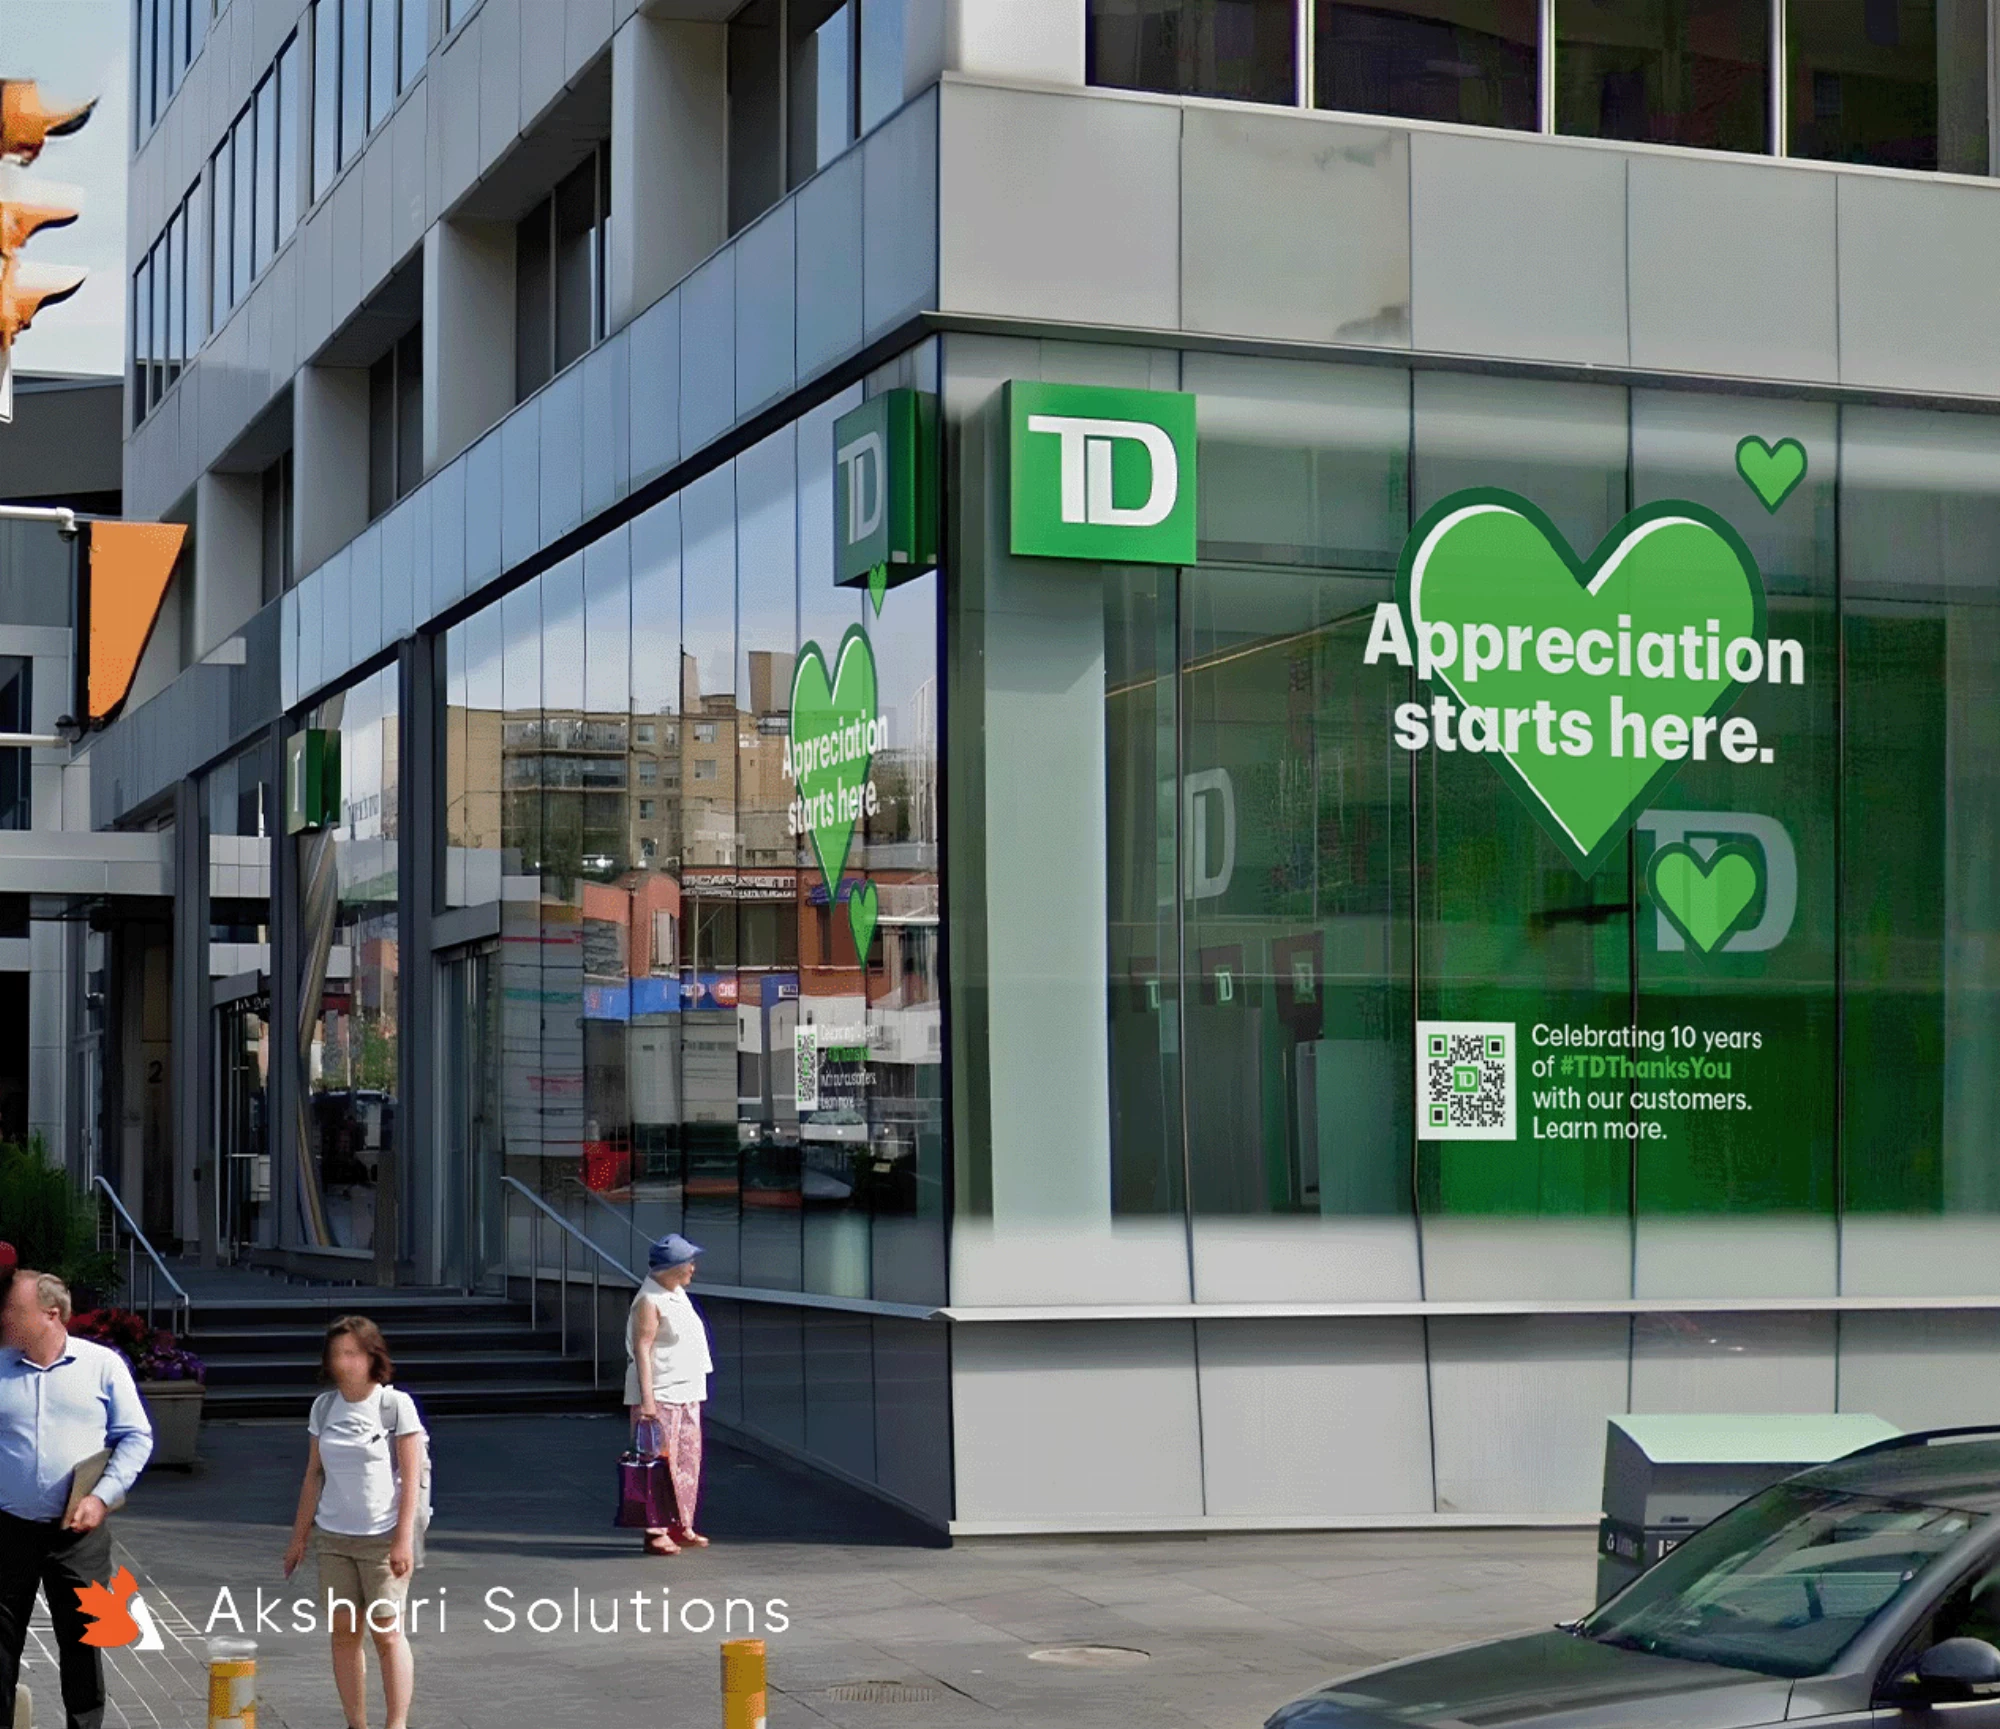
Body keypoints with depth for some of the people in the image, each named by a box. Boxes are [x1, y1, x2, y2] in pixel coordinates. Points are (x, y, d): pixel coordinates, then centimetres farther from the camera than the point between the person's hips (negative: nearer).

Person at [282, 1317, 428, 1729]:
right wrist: (298, 1537, 12)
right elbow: (314, 1475, 13)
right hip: (333, 1537, 5)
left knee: (386, 1630, -6)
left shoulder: (396, 1405, -6)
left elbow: (410, 1477, -7)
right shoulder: (323, 1408, 7)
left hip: (383, 1539, -5)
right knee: (343, 1632, 4)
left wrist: (404, 1539, -13)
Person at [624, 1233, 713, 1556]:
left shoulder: (677, 1294, 14)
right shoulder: (649, 1302, -15)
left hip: (686, 1393, 10)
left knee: (687, 1459, 12)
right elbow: (642, 1349, -20)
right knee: (660, 1463, -8)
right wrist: (647, 1397, -26)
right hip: (660, 1396, -10)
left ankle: (680, 1525, 20)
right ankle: (655, 1533, -6)